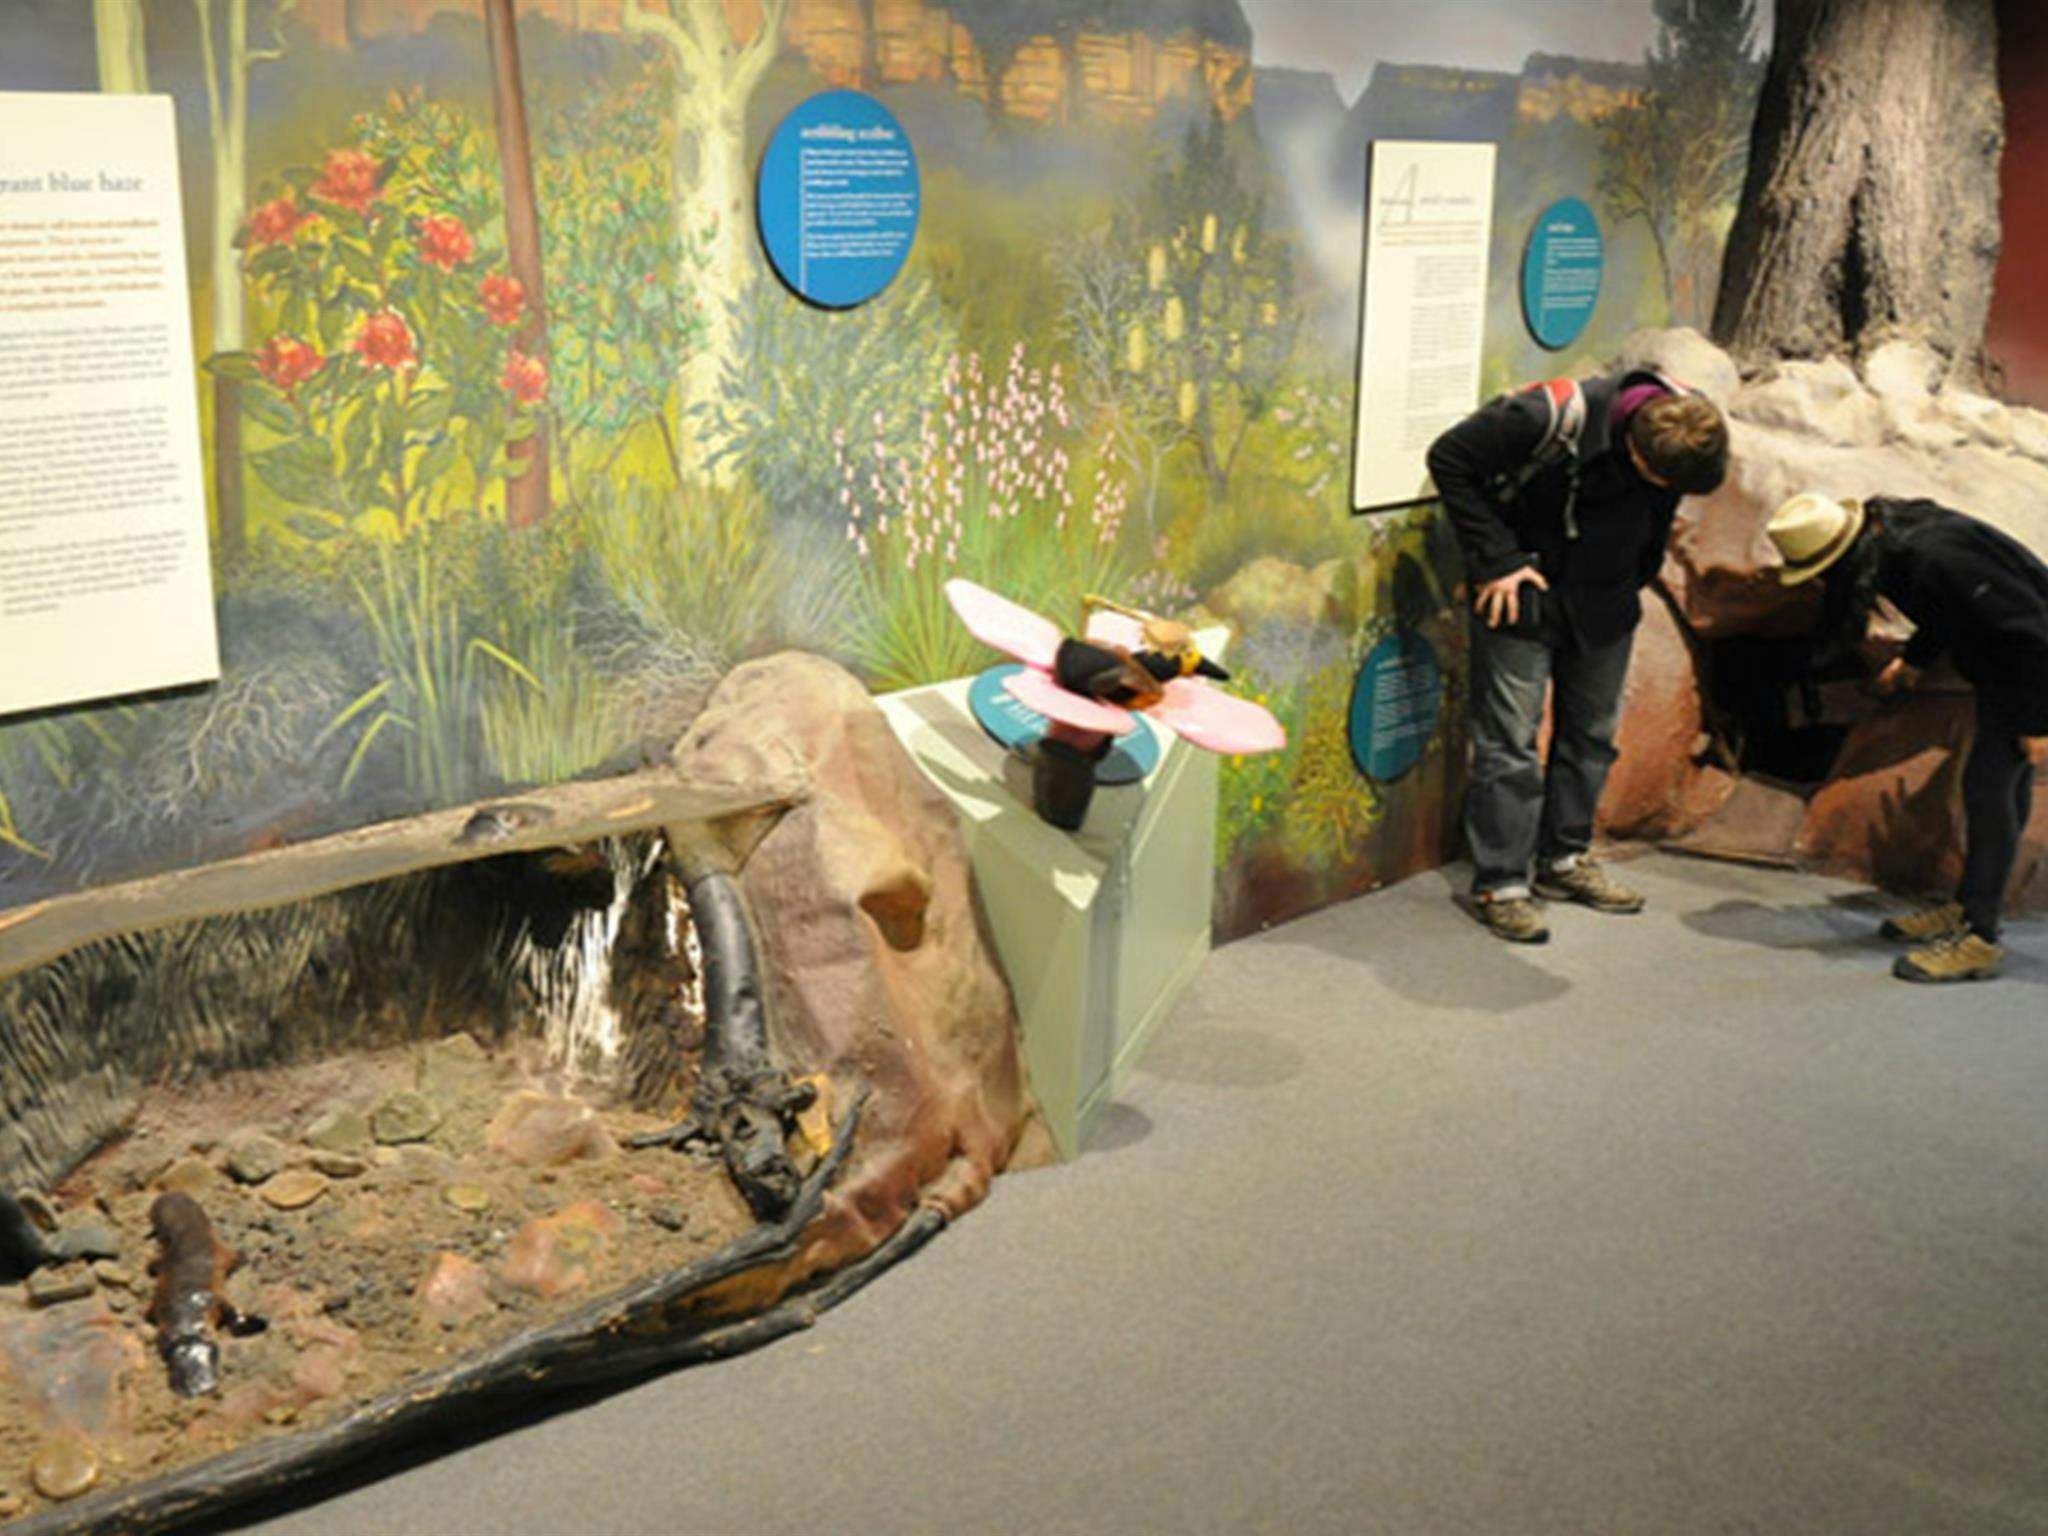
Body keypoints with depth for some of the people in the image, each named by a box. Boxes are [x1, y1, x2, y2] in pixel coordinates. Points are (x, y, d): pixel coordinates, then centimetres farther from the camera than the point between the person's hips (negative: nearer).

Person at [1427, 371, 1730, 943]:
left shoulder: (1684, 429, -13)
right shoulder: (1552, 417, -31)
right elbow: (1449, 458, -20)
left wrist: (1637, 578, 9)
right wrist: (1496, 559, -21)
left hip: (1604, 598, 6)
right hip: (1525, 591, -5)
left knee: (1593, 732, 12)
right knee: (1510, 736, -6)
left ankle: (1564, 859, 28)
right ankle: (1499, 883, 2)